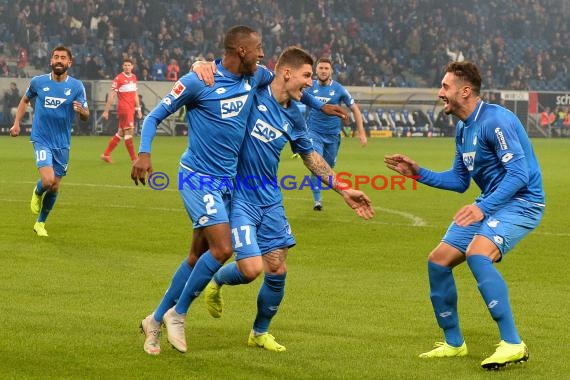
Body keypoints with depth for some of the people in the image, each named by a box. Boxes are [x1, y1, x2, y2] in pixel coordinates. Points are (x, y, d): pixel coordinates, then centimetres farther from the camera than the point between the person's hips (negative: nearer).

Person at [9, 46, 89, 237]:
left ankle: (40, 223, 30)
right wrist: (16, 123, 10)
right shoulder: (38, 82, -2)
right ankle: (37, 193, 16)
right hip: (41, 139, -2)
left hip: (62, 143, 2)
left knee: (54, 187, 9)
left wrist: (81, 110, -27)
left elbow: (86, 116, -4)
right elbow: (25, 100, 18)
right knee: (48, 180, -21)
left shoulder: (77, 86, -3)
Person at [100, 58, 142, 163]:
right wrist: (106, 111, -12)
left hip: (131, 109, 8)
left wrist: (138, 109, 19)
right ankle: (134, 159, -4)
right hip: (123, 107, -8)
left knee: (121, 133, 10)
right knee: (129, 131, -8)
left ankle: (106, 154, 19)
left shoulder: (134, 77, 13)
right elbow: (111, 95, -10)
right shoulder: (118, 78, -9)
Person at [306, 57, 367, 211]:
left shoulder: (338, 89, -6)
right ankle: (317, 199, -8)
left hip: (333, 135, 1)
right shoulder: (310, 87, -5)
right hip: (314, 133, -1)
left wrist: (361, 132, -3)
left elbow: (354, 108, 1)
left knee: (329, 166, 12)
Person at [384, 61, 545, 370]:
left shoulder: (495, 121, -20)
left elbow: (518, 174, -26)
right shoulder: (462, 128, 10)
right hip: (489, 203, 10)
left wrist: (484, 208, -33)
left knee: (477, 254, -33)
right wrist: (418, 173, 10)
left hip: (521, 201, -10)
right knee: (438, 261, 5)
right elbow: (459, 181, 20)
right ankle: (454, 343, 21)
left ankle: (512, 344, -28)